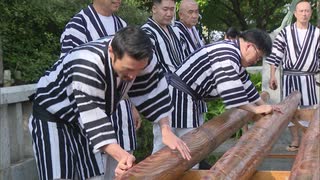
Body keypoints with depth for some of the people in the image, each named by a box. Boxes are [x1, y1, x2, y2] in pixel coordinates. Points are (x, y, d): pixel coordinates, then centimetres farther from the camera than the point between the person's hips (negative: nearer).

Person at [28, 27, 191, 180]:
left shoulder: (139, 58, -21)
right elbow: (92, 115, -44)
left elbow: (154, 92, -12)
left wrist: (166, 131, -23)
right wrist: (121, 155, -54)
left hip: (84, 120, 6)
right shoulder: (88, 65, -40)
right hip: (52, 117, -6)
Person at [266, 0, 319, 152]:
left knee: (307, 109, 1)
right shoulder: (285, 33, 3)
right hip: (289, 76, 0)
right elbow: (275, 56, 2)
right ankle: (295, 140, 15)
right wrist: (272, 76, -3)